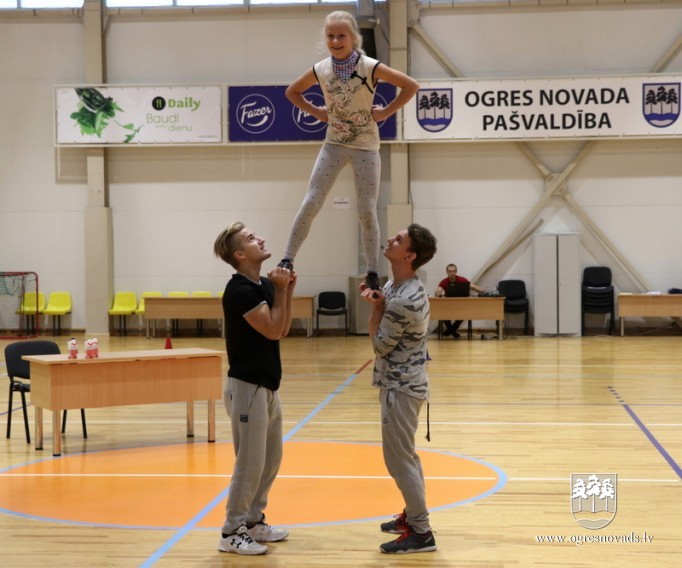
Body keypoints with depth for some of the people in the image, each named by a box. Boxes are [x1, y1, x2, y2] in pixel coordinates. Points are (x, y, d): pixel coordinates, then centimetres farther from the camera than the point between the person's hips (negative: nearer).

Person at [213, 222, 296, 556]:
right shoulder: (240, 290, -19)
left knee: (271, 460, 16)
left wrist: (287, 290, 2)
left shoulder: (264, 285, 9)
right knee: (250, 463, -4)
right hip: (247, 386, -10)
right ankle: (232, 532, 5)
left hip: (266, 386, 10)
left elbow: (283, 330, 12)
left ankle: (253, 521, 27)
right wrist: (280, 290, -12)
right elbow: (272, 329, -20)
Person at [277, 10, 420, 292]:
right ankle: (287, 261, 1)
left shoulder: (369, 67, -14)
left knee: (367, 211, 0)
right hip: (334, 144, 2)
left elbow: (411, 86, -11)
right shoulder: (320, 70, -4)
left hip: (366, 147, -2)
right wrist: (316, 112, 2)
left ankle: (373, 274, 9)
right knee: (310, 203, -5)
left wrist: (386, 112, -11)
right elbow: (292, 92, 13)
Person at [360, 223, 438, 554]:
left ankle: (421, 533, -1)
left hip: (401, 387, -10)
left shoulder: (404, 300, -26)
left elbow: (380, 344, -17)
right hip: (403, 383, 10)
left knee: (398, 459, -6)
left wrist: (375, 306, -9)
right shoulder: (399, 286, 5)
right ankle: (413, 515, 30)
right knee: (405, 455, 19)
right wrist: (376, 300, -3)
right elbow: (386, 317, 15)